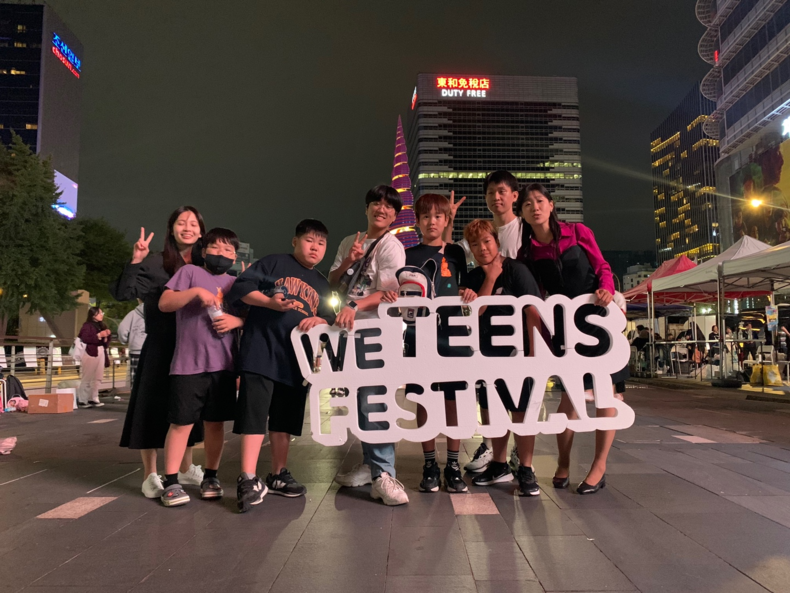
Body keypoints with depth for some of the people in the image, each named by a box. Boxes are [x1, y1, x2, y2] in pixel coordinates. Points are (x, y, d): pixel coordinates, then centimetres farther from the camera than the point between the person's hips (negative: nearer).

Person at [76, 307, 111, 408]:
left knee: (97, 378, 7)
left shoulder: (102, 326, 16)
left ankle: (93, 399, 13)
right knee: (87, 378, -3)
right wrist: (99, 335, -18)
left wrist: (107, 335, 0)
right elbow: (85, 338, -18)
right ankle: (82, 400, 3)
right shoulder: (87, 325, -4)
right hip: (90, 353, -7)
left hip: (101, 352, 7)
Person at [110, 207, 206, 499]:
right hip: (160, 347, -4)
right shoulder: (155, 263, -7)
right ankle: (150, 476, 13)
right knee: (152, 407, -1)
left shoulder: (204, 264, 5)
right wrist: (135, 262, -26)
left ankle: (186, 468, 30)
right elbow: (122, 293, -13)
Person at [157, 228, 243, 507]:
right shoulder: (189, 271, 4)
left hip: (223, 365, 3)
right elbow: (164, 304, -4)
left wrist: (236, 320, -8)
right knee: (181, 423, -1)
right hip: (188, 364, -3)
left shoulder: (235, 283, 14)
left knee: (215, 422, 10)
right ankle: (171, 482, 10)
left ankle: (210, 477, 23)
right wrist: (195, 291, -18)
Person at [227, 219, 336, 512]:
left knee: (284, 418, 13)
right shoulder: (274, 263, 3)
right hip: (261, 351, -6)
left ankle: (278, 475, 24)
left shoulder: (322, 284, 19)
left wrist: (319, 321, -9)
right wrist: (270, 302, -20)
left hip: (296, 358, 6)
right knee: (254, 414, -9)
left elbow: (329, 319, 15)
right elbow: (241, 287, -6)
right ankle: (248, 479, -3)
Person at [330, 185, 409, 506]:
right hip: (349, 329, 6)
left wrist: (354, 305, -31)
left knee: (372, 399, -14)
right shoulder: (349, 242, 15)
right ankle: (370, 463, 23)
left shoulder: (392, 247, -4)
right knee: (360, 398, 11)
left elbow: (389, 293, -15)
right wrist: (348, 262, -3)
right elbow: (331, 282, 16)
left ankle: (382, 474, -9)